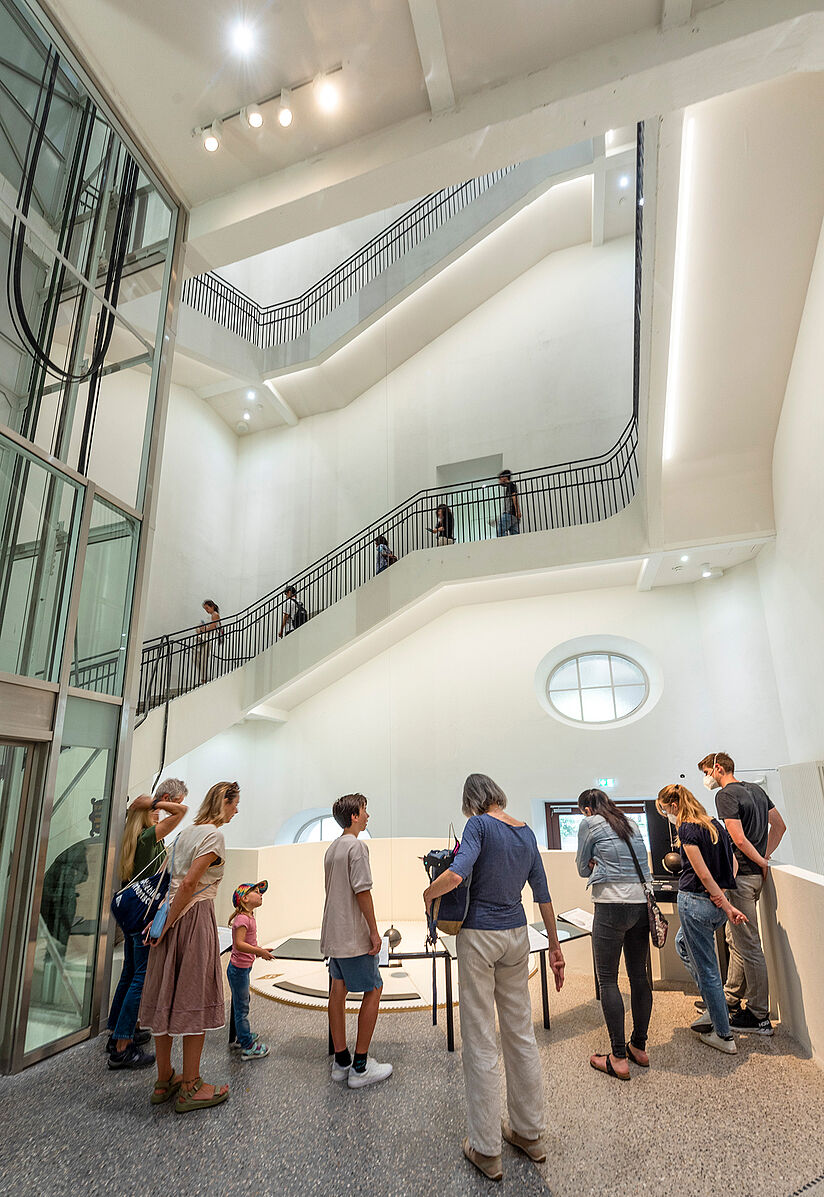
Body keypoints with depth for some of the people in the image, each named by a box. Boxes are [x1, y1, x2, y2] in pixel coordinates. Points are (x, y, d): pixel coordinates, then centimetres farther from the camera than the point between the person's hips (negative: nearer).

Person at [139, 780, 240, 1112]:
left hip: (173, 914, 8)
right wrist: (168, 921, -12)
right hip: (196, 914, -8)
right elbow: (189, 884, -20)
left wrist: (164, 920, 13)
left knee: (167, 997, 15)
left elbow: (174, 879, 14)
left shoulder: (186, 832, 13)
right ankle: (190, 1088, 13)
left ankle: (164, 1081, 28)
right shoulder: (214, 835, -13)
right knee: (195, 998, 3)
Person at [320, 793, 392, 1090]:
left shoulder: (331, 848, 12)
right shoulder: (356, 846, -16)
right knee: (373, 991, 2)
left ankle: (341, 1061, 20)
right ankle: (360, 1067, 5)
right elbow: (362, 891, -20)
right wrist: (374, 931, -14)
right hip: (354, 935, -9)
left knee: (338, 991, 12)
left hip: (333, 933, 9)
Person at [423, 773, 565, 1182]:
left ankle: (486, 1148, 20)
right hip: (516, 935, 6)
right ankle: (531, 1133, 33)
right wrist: (555, 945, 16)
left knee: (480, 1041, 7)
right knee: (521, 1033, 19)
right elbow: (542, 893, 9)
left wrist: (428, 893, -9)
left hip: (479, 937, -6)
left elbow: (457, 874, -28)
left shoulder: (479, 825, -13)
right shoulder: (526, 832, 5)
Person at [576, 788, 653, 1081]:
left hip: (612, 906, -6)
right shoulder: (631, 823, 16)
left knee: (607, 979, 2)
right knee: (640, 976, 15)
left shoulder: (589, 823, -1)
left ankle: (618, 1059, 5)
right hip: (642, 904, 7)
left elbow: (583, 868, 7)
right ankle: (639, 1047, 26)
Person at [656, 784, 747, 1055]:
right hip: (718, 901, 9)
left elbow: (703, 873, -19)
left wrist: (727, 906, -12)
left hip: (696, 901, -9)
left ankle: (724, 1036, 19)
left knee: (707, 970, 6)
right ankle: (715, 1008, 30)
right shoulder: (716, 825, 9)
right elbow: (733, 863, 10)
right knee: (682, 944, 28)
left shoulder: (687, 829, -16)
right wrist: (721, 895, -1)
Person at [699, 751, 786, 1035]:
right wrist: (765, 857, 15)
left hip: (743, 876, -10)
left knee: (747, 945, -1)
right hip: (755, 875, 10)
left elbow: (739, 839, -21)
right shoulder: (755, 789, 13)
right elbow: (779, 825, 19)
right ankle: (731, 999, 29)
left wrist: (762, 862, -7)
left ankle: (759, 1017, 9)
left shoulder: (726, 794, -15)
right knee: (735, 939, 19)